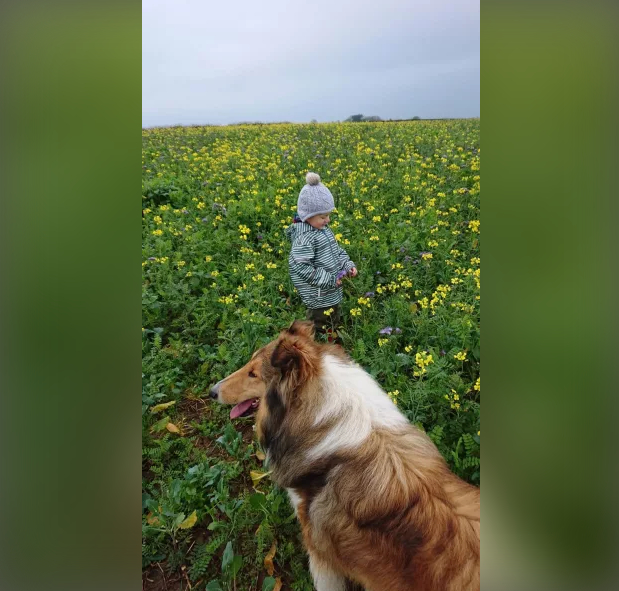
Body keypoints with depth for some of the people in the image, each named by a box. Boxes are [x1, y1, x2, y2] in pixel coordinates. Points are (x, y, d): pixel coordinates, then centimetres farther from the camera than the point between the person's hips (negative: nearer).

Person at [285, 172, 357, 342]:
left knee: (335, 324, 26)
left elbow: (337, 251, 17)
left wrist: (348, 265, 0)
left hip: (333, 293, 10)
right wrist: (328, 279, -25)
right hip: (320, 297, -10)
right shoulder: (305, 239, -24)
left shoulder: (324, 230, 6)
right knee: (323, 333, 5)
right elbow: (300, 267, -29)